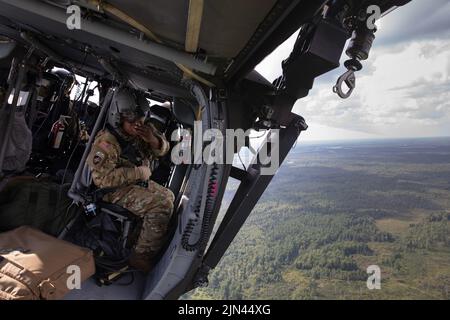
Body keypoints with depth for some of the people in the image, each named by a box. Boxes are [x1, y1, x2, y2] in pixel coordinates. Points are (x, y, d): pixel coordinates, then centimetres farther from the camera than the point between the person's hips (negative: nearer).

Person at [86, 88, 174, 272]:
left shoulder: (143, 131, -4)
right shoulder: (106, 142, -23)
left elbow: (163, 150, 5)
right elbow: (103, 178, -30)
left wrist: (153, 140, -19)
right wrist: (140, 172, -26)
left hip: (139, 182, 8)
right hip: (116, 189, -8)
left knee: (169, 196, 13)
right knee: (161, 205, -23)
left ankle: (162, 247, 26)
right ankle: (142, 257, -11)